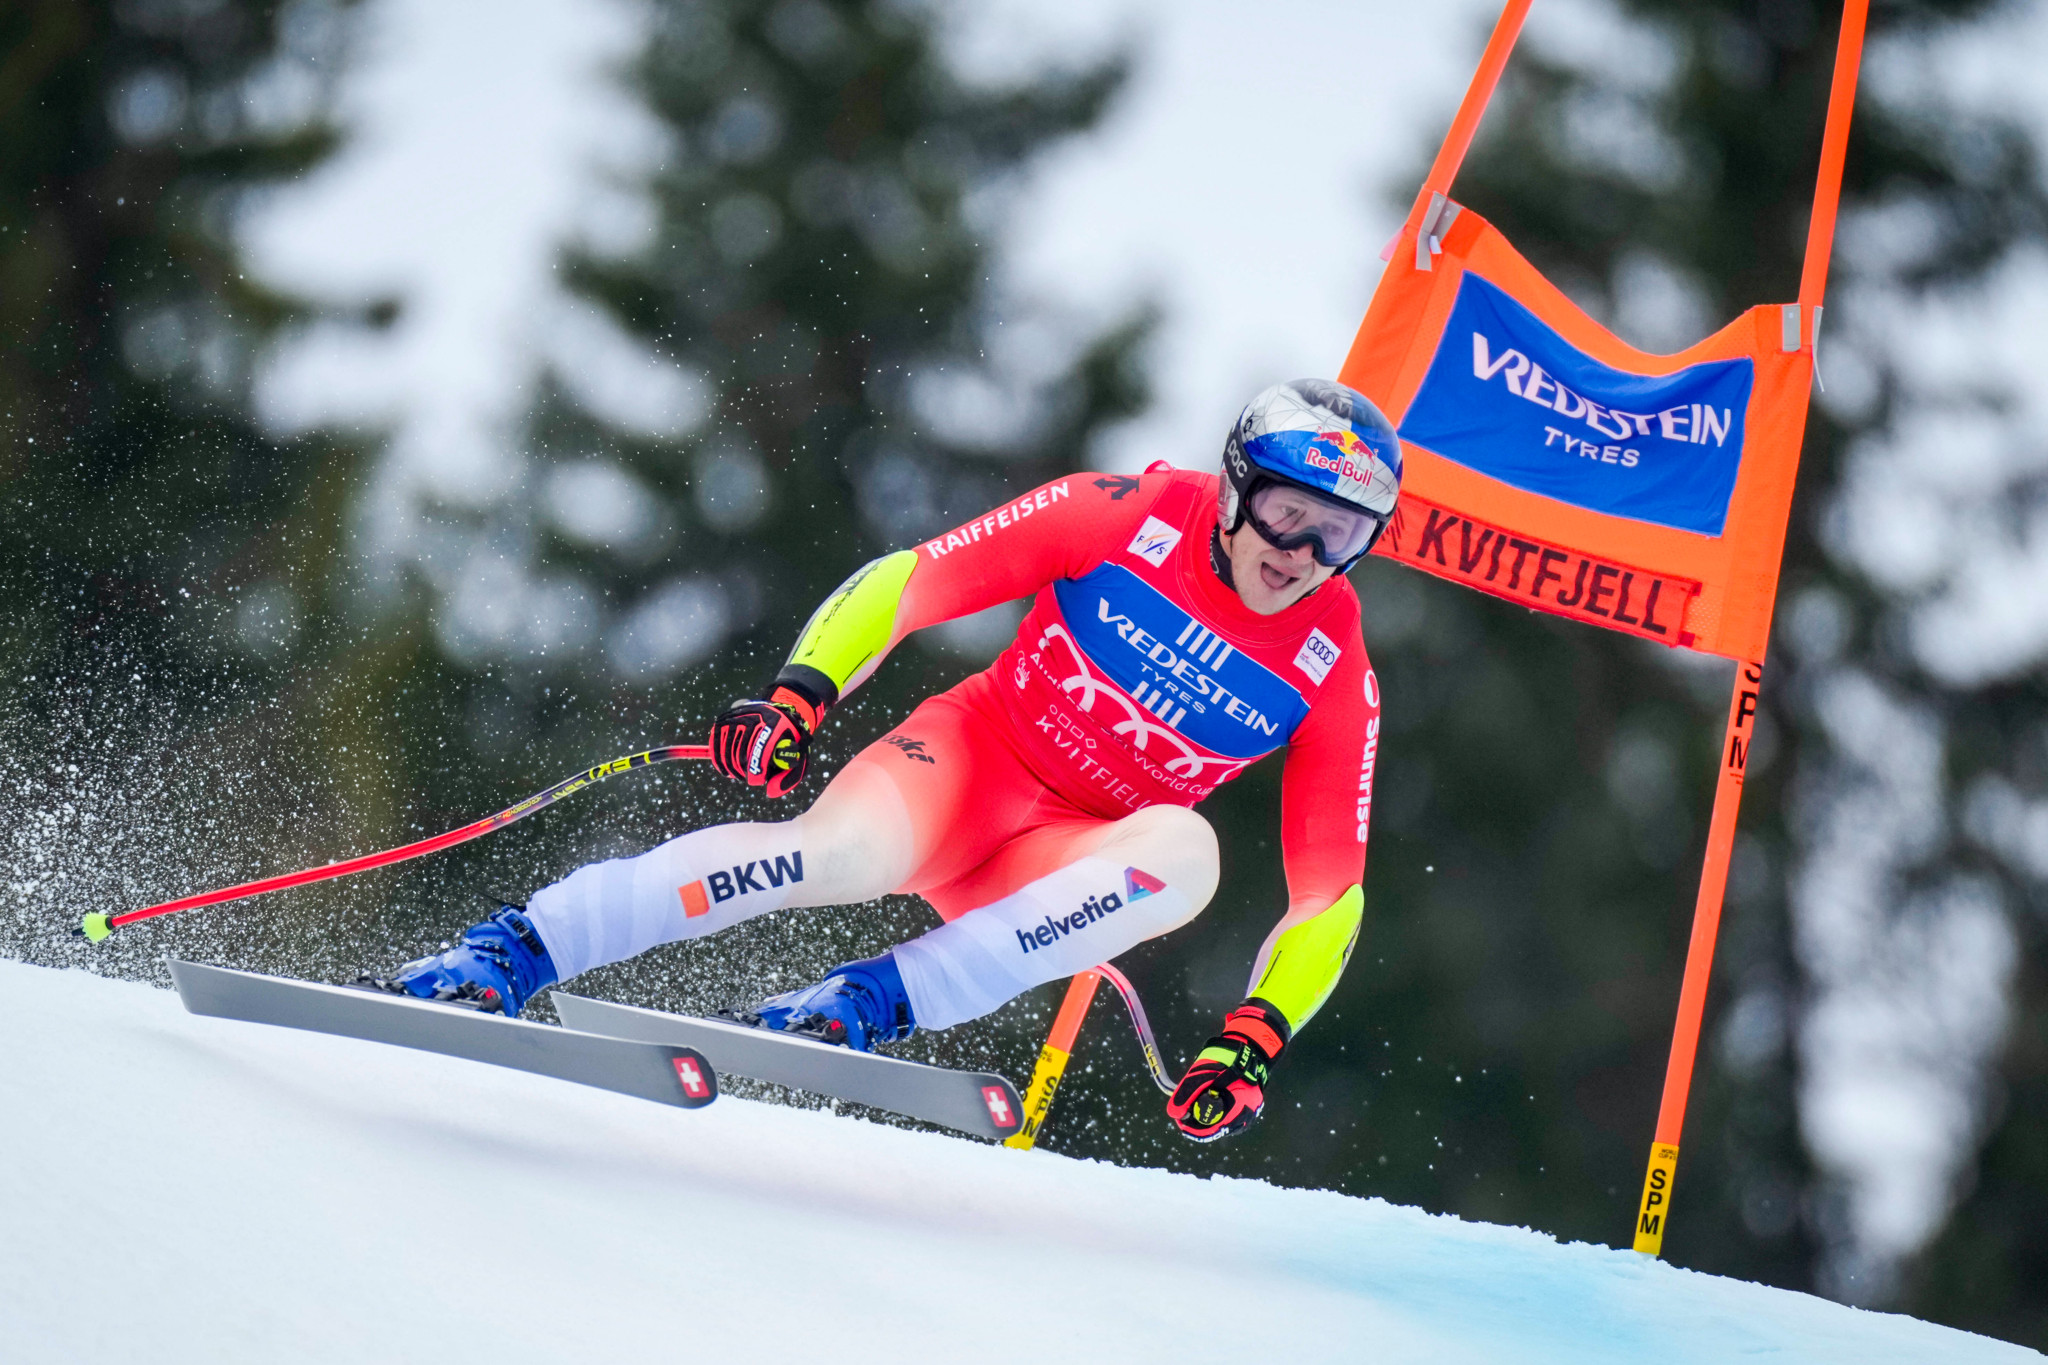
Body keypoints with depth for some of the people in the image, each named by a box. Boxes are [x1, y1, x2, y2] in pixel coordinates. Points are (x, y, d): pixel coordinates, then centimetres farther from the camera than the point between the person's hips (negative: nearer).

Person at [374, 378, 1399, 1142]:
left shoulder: (1334, 672, -9)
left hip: (1062, 865, 2)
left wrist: (1251, 1043, -18)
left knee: (1184, 848, -33)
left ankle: (872, 1004, -36)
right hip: (972, 756, -2)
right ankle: (505, 956, -32)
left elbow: (1330, 893, -4)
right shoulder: (1134, 516, -13)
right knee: (844, 851, -35)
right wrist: (798, 696, -23)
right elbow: (911, 581, -10)